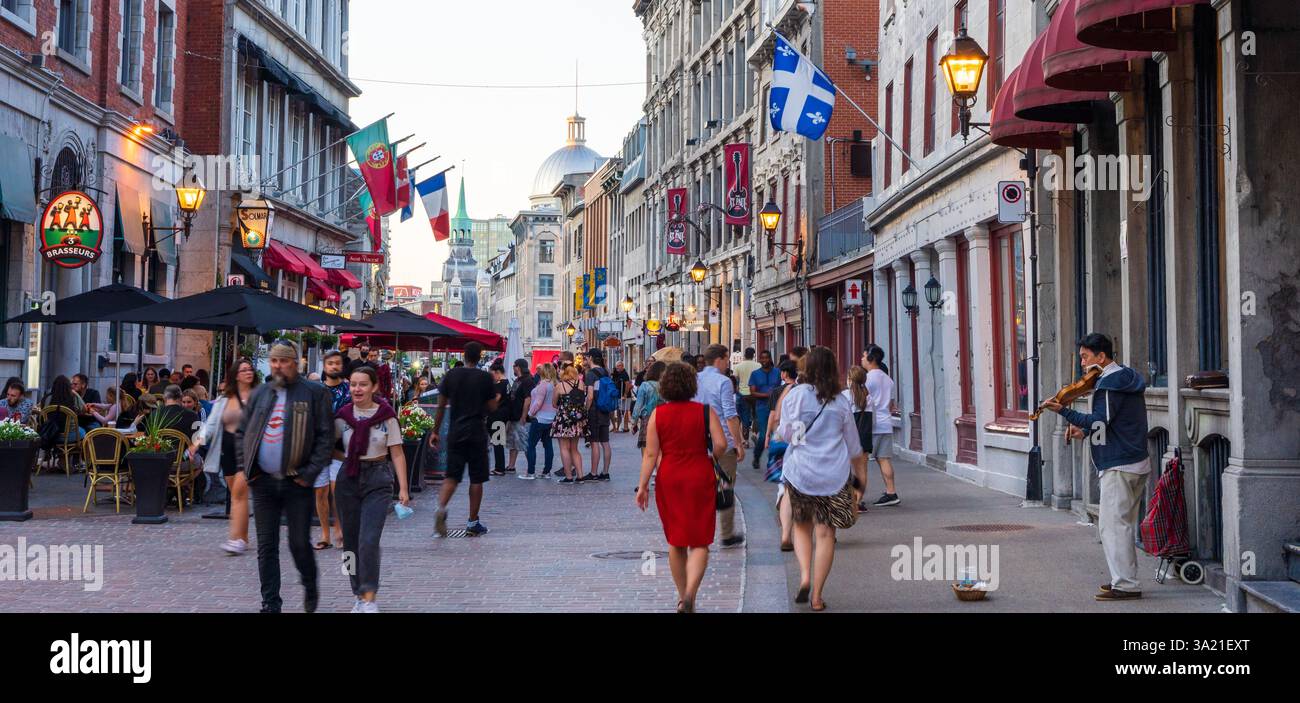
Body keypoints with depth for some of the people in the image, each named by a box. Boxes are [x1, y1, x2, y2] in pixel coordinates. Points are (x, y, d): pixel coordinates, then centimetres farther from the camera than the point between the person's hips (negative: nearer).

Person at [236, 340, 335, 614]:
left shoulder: (315, 393, -4)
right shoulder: (260, 393, 10)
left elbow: (326, 435, -7)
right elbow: (242, 432, 17)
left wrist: (310, 473, -12)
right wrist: (246, 466, 5)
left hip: (297, 482, -4)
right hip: (263, 481, 4)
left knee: (299, 542, 2)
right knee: (266, 546, 5)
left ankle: (310, 586, 30)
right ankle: (270, 603, 13)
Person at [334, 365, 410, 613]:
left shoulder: (387, 417, -4)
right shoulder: (343, 416, 2)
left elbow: (397, 454, -3)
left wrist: (403, 488, -8)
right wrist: (347, 457, -3)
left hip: (378, 480, -3)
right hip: (349, 479, 4)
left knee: (369, 541, -14)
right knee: (351, 542, 8)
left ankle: (369, 599, -7)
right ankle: (359, 595, 20)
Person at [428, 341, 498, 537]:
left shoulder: (451, 375, 2)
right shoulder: (485, 377, -6)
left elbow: (441, 406, 3)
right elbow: (492, 407, -2)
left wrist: (435, 432, 10)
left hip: (455, 432, 2)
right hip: (477, 432, -2)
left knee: (452, 476, 7)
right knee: (477, 478, 6)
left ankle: (441, 507, -19)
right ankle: (473, 522, 10)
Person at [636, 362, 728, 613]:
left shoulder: (657, 414, -3)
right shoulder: (705, 411, -6)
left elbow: (650, 453, -6)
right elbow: (721, 444, -12)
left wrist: (643, 484, -1)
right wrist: (712, 459, 9)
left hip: (668, 480, 2)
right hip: (700, 478, -2)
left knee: (676, 542, 15)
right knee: (699, 542, 2)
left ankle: (682, 597, 23)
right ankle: (690, 594, -18)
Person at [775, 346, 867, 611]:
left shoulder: (796, 394, -4)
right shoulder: (841, 402, 4)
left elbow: (785, 433, -3)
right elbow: (853, 446, 9)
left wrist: (779, 430, 19)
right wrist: (861, 479, 18)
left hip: (800, 472, -1)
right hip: (834, 475, 1)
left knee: (802, 526, 18)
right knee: (826, 533, 4)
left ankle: (805, 576, -4)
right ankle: (817, 596, 5)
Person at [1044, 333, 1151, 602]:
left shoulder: (1110, 383, -15)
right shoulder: (1126, 379, 17)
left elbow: (1099, 421, -25)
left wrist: (1064, 411, -30)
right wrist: (1085, 431, 11)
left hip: (1119, 467, -11)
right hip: (1136, 463, 11)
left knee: (1112, 524, -9)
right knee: (1124, 523, 16)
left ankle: (1126, 585, -9)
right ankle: (1125, 579, 22)